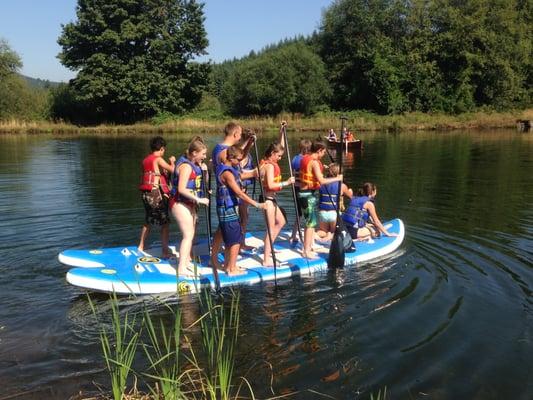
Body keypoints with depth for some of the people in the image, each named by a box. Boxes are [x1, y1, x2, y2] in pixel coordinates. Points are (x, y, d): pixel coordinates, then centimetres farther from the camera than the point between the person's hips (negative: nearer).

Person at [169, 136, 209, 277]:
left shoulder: (194, 165, 11)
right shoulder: (186, 166, -20)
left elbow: (196, 184, 17)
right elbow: (181, 189, -28)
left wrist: (201, 168, 6)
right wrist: (198, 199, -26)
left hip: (189, 203, 10)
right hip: (180, 203, -10)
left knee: (191, 233, 17)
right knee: (188, 235, -11)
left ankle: (186, 261, 30)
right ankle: (181, 269, -8)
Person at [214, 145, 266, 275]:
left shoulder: (227, 169, 10)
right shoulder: (227, 173, -20)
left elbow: (242, 175, 27)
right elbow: (239, 193, -25)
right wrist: (257, 204, -23)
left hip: (228, 209, 10)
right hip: (228, 210, -10)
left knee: (230, 239, 19)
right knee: (236, 240, -2)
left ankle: (227, 265, 30)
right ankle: (232, 269, 6)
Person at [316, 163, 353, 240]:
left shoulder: (322, 184, 1)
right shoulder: (342, 186, -4)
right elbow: (350, 196, 14)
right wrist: (350, 191, 39)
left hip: (322, 213, 2)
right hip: (334, 213, -2)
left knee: (322, 232, 23)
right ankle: (331, 235, -15)